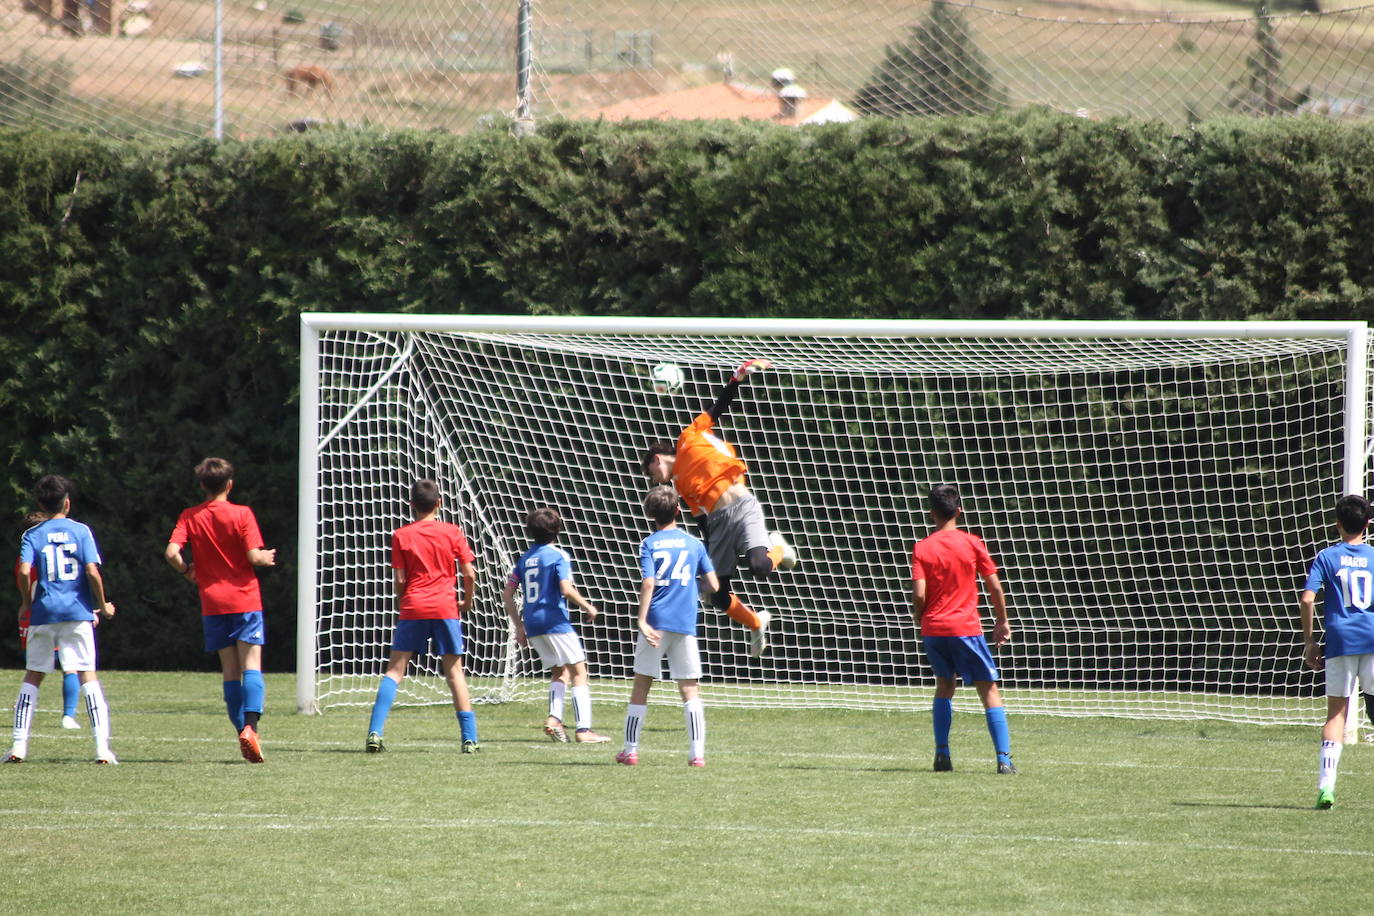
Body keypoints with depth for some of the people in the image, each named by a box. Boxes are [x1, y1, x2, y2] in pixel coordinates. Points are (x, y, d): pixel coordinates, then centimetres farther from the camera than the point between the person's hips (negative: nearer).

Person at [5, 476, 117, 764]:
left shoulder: (33, 535, 3)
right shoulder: (81, 531, 2)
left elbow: (24, 571, -11)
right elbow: (92, 571, -8)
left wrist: (26, 603, 5)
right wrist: (103, 606, 6)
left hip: (43, 614, 1)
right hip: (78, 612, -1)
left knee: (32, 676, 10)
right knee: (87, 675, 1)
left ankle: (19, 745, 3)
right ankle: (102, 746, -9)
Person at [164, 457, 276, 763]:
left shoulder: (190, 517, 2)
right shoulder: (241, 514, -6)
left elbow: (172, 552, -9)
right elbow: (253, 556, -12)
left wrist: (187, 570, 10)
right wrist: (267, 557, 10)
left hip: (213, 602, 3)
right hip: (244, 599, -3)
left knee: (229, 671, 9)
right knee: (251, 665, -6)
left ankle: (241, 729, 5)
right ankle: (250, 725, -25)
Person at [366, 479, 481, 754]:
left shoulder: (401, 535, 1)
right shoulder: (452, 533, 2)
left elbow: (399, 580, -1)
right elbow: (469, 574, 0)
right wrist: (467, 602, 17)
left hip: (413, 608, 0)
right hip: (445, 608, 0)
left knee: (395, 670, 3)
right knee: (454, 671, 6)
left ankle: (375, 733, -8)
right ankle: (470, 738, 1)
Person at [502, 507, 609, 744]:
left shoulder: (524, 558, 12)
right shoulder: (558, 556, -7)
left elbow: (507, 594, 12)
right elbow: (567, 590, -19)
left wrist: (519, 626, 17)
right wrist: (588, 607, -3)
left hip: (532, 626, 7)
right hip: (555, 621, -7)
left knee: (560, 672, 18)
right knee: (578, 672, -2)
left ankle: (554, 717, -4)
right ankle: (583, 729, -10)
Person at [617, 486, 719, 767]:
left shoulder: (649, 544, 0)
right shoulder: (694, 544, 7)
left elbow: (648, 584, -13)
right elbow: (714, 586, 5)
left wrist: (642, 621, -18)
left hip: (656, 623, -1)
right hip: (685, 625, 1)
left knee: (641, 686, 8)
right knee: (690, 691, 4)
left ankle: (630, 750, 10)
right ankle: (697, 753, -4)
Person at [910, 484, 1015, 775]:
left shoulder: (922, 548, -2)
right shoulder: (972, 543, -3)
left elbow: (919, 595, -9)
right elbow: (995, 587, -1)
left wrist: (920, 621, 9)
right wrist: (1002, 621, 13)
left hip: (933, 629, 2)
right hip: (966, 628, -2)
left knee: (945, 685, 21)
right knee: (989, 690, 2)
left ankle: (942, 754, 12)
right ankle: (1003, 758, -9)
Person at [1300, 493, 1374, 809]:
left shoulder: (1327, 557, 5)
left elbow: (1306, 599, -4)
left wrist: (1309, 641, 4)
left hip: (1340, 641, 0)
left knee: (1336, 712, 4)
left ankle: (1326, 784, -7)